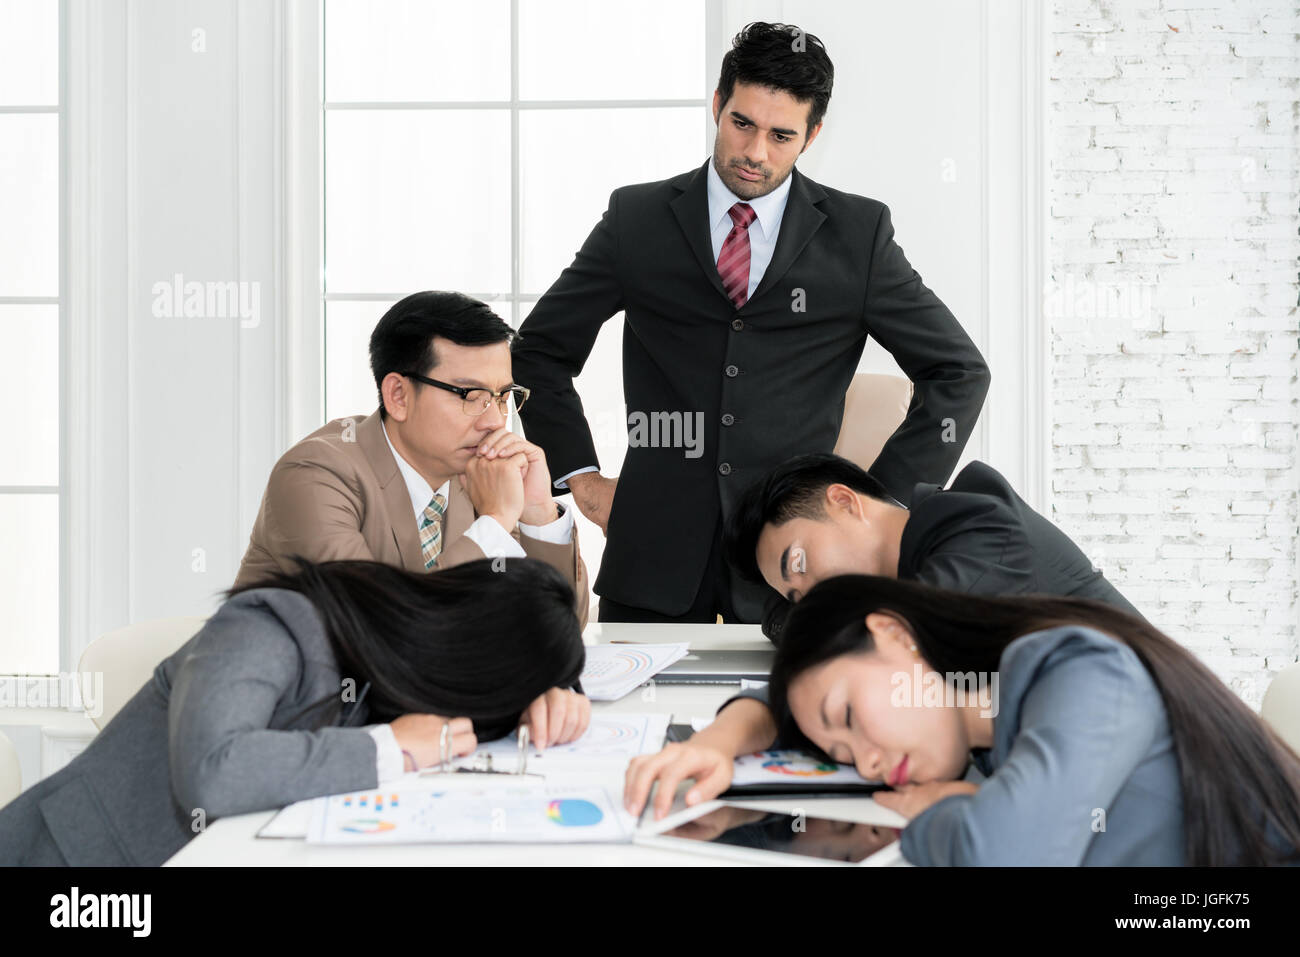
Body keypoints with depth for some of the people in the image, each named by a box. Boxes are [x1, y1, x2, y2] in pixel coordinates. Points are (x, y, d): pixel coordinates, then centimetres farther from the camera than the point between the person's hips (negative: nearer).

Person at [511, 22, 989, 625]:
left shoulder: (858, 234, 4)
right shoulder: (637, 219, 6)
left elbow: (958, 371, 9)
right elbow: (539, 350, 14)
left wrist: (882, 501, 3)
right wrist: (580, 476, 6)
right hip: (656, 551, 1)